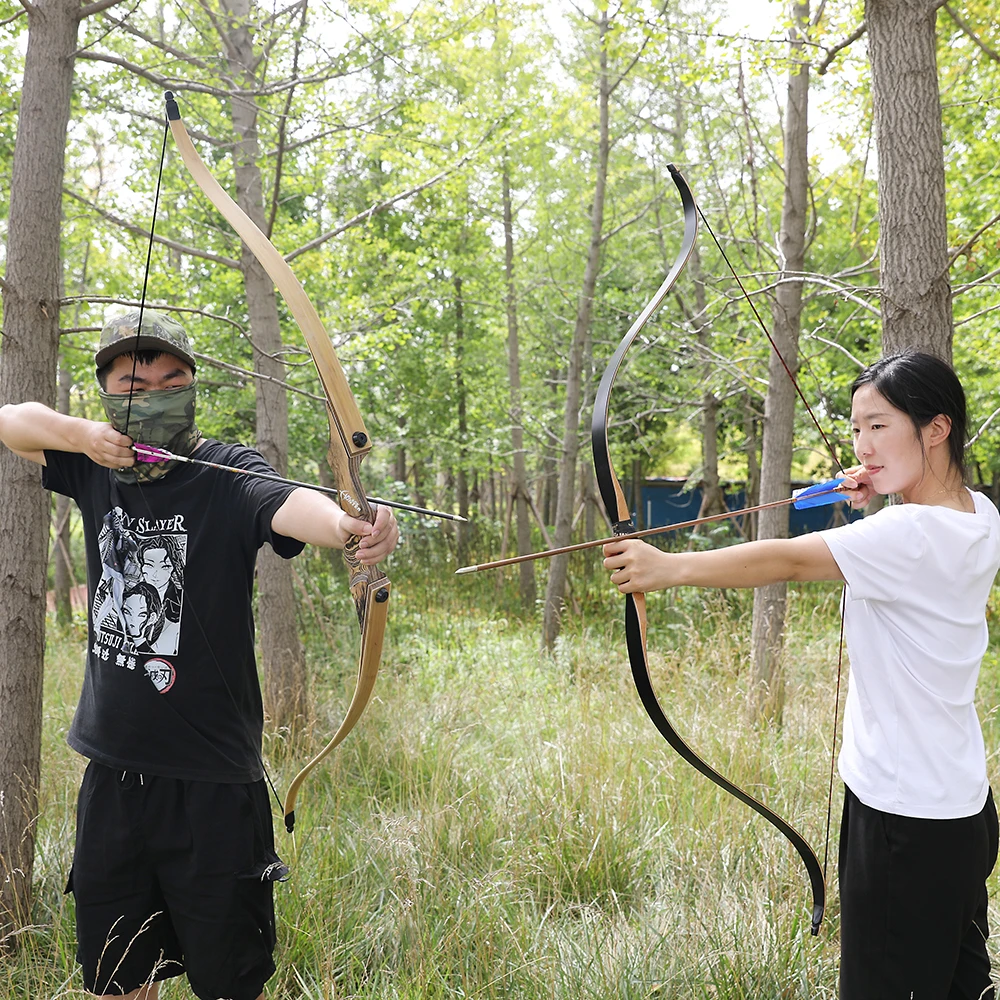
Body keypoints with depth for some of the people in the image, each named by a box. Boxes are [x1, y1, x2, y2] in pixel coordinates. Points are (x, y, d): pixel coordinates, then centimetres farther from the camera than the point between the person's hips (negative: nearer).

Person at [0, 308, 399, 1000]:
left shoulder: (226, 477, -12)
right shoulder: (98, 473, 5)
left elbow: (292, 506, -32)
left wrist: (349, 524, -56)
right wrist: (82, 433, -12)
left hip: (212, 781, -5)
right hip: (112, 775, 5)